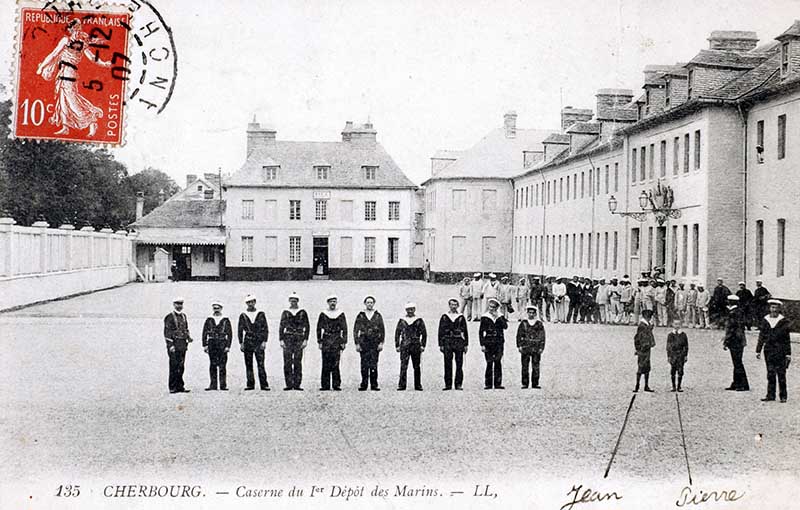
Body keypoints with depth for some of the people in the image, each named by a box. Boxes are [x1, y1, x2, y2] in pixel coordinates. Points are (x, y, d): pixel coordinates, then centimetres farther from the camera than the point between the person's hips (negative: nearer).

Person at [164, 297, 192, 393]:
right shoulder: (169, 317, -6)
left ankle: (180, 386, 14)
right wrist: (170, 345, -17)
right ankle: (173, 388, -2)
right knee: (174, 367, -6)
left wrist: (188, 337, 6)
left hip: (183, 345, 7)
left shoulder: (183, 316, 16)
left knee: (181, 367, 9)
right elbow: (167, 332, -10)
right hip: (174, 345, -7)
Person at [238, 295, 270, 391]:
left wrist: (264, 341, -4)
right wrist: (241, 343, 3)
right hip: (248, 342, 2)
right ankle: (250, 384, 8)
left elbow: (265, 329, 5)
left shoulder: (261, 314, 6)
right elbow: (240, 330, 10)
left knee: (261, 364, -8)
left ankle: (264, 385, -7)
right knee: (248, 365, 2)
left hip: (259, 342, -2)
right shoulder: (243, 315, 8)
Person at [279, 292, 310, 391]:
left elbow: (307, 327, 6)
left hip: (299, 339, 0)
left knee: (298, 362, -1)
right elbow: (281, 327, 7)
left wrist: (305, 340, -3)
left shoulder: (302, 313, 6)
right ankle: (289, 384, 0)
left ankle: (297, 384, 2)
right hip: (288, 338, 1)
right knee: (287, 362, -3)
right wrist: (281, 340, -2)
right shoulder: (285, 312, 8)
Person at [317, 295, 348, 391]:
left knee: (335, 364, -4)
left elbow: (344, 329, 7)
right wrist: (319, 341, 3)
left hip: (337, 340, 0)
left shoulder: (341, 314, 7)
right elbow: (319, 328, 9)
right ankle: (325, 385, 4)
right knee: (326, 364, 0)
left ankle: (336, 385, 1)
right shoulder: (323, 314, 7)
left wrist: (343, 342, 1)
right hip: (326, 339, 0)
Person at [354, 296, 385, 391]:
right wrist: (356, 343, -2)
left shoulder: (378, 315, 8)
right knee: (364, 364, 1)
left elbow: (382, 330, 7)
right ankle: (364, 385, 5)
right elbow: (355, 330, 6)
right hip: (364, 342, 0)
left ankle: (374, 385, 2)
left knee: (374, 364, -2)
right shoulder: (360, 315, 6)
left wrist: (381, 343, -2)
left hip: (375, 343, 0)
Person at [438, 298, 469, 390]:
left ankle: (458, 384, 4)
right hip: (447, 342, 0)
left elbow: (465, 332, 10)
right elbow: (441, 331, 7)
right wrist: (441, 344, 1)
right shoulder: (444, 317, 8)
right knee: (448, 364, -1)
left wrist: (466, 345, 4)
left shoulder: (461, 317, 10)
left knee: (459, 364, -1)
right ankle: (448, 384, 4)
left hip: (459, 342, 0)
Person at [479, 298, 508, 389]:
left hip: (499, 343, 2)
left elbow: (505, 326, -7)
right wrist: (482, 344, -3)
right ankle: (488, 384, 2)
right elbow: (481, 332, 4)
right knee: (489, 363, -3)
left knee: (498, 363, -1)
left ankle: (498, 383, 3)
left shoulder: (500, 317, 10)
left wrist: (498, 317, -11)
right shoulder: (485, 317, 4)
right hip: (488, 344, -2)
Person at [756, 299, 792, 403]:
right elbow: (761, 336, 10)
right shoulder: (765, 321, 7)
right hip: (768, 350, 3)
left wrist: (788, 353, -3)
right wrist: (758, 350, 6)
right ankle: (770, 395, 9)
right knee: (770, 374, 5)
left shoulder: (784, 321, -1)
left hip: (780, 351, -3)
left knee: (781, 374, 0)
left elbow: (787, 339, 0)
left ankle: (783, 396, 8)